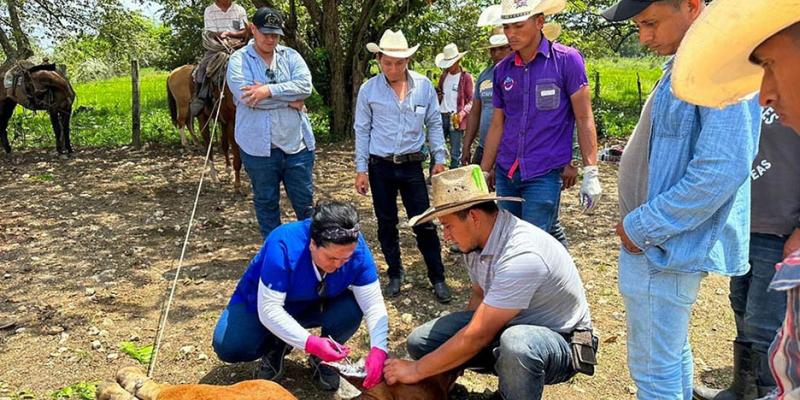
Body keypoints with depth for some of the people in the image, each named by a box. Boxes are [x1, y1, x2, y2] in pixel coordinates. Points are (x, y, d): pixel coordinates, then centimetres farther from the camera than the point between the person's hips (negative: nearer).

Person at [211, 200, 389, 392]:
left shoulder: (356, 248, -27)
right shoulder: (283, 246, -37)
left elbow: (373, 304, -24)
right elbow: (269, 309, -36)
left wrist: (378, 349, -40)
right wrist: (310, 343, -46)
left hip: (314, 306, 2)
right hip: (263, 302, -2)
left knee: (351, 309, -29)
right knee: (227, 347, -27)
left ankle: (322, 357, 1)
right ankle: (276, 347, 6)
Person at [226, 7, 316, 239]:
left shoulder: (290, 55, 6)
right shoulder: (239, 59, -2)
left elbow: (306, 85, -11)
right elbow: (245, 95, -18)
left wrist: (269, 90, -21)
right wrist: (290, 99, -13)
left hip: (297, 143, 2)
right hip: (259, 147, -1)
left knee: (305, 201, 10)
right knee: (266, 203, 12)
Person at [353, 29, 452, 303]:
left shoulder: (424, 86, -2)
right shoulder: (368, 90, -4)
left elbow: (434, 125, 6)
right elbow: (362, 131, 1)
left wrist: (439, 159, 3)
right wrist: (361, 169, 0)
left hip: (412, 165, 0)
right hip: (380, 166, 1)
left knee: (424, 223, 0)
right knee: (386, 224, 10)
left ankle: (437, 278, 13)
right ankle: (395, 274, 26)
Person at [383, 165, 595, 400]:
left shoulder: (521, 255, -32)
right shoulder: (476, 241, -6)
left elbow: (477, 337, -29)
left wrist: (416, 370, -18)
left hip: (561, 343, -8)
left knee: (516, 345, -42)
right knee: (420, 341, -6)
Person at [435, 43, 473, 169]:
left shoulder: (466, 77, -2)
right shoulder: (443, 76, 14)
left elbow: (471, 101, -3)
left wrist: (462, 113, -19)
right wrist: (437, 96, 4)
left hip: (456, 119, -5)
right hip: (441, 116, 5)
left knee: (455, 154, 1)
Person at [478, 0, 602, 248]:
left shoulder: (567, 60, -6)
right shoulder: (501, 70, 6)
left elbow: (584, 118, -5)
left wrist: (591, 173, -10)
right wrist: (483, 173, 12)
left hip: (544, 174, -5)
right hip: (505, 173, 5)